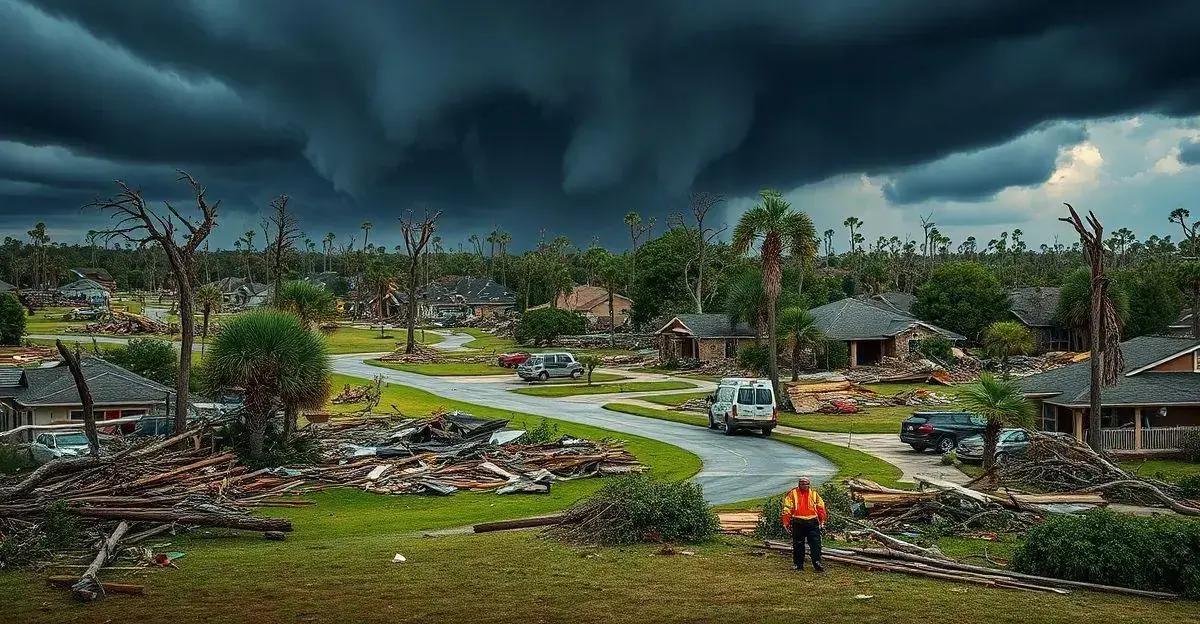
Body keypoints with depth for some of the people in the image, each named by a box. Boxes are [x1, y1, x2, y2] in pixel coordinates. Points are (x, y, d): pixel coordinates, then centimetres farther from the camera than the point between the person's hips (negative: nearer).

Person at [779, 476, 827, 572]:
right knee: (798, 544, 5)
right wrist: (786, 522, -4)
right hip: (798, 523, -2)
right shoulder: (792, 494, 1)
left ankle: (817, 563, 0)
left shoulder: (814, 493, 10)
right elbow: (787, 509, 0)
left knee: (815, 543, -4)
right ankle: (799, 564, 14)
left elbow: (821, 507, 17)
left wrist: (822, 521, 14)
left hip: (812, 522, 2)